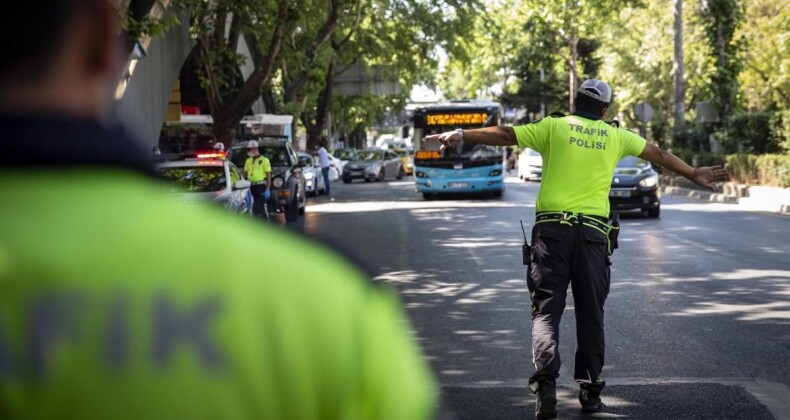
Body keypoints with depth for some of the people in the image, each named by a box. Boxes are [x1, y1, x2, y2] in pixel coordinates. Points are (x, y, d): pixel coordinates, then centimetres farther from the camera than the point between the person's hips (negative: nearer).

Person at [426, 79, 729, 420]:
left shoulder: (553, 127, 5)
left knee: (546, 311, -1)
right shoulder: (615, 136, 12)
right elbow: (659, 155, 23)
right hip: (593, 232, 2)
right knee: (590, 313, 12)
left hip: (552, 228, -1)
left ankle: (546, 385, -17)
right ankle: (589, 389, 15)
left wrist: (460, 135, 4)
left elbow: (505, 135, -1)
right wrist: (694, 175, 34)